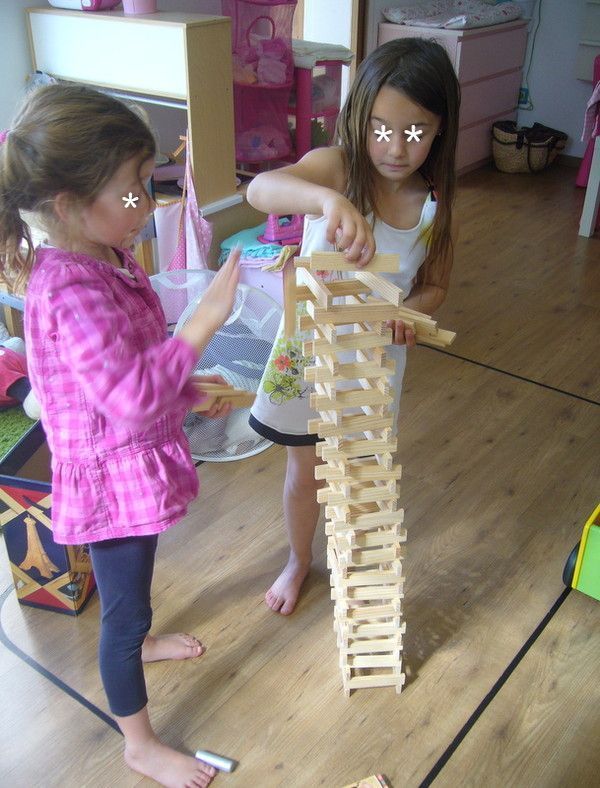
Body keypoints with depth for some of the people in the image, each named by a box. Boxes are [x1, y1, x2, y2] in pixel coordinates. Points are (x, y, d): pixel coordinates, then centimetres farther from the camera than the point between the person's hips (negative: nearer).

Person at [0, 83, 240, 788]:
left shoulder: (100, 259, -1)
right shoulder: (72, 292, -32)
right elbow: (133, 398, -36)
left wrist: (190, 388, 8)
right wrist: (207, 316, -35)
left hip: (132, 467, 9)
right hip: (113, 478, -9)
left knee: (129, 588, 34)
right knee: (125, 607, 11)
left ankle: (136, 641, 64)